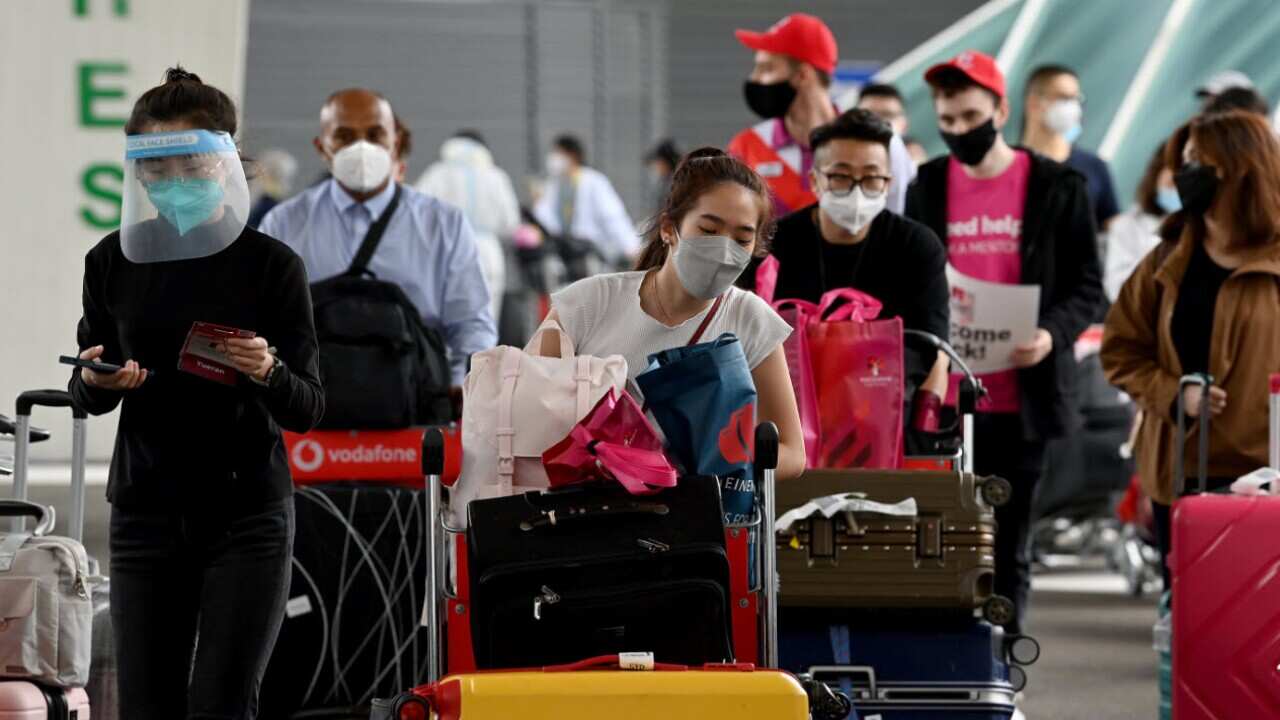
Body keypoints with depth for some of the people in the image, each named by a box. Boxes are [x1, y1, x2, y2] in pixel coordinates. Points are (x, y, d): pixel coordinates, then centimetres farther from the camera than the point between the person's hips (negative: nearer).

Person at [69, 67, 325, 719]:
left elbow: (309, 409, -3)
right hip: (145, 512, 3)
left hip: (248, 516, -3)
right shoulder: (114, 261, 3)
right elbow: (87, 398, 13)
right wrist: (95, 382, -10)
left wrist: (267, 373, -24)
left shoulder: (271, 265, -5)